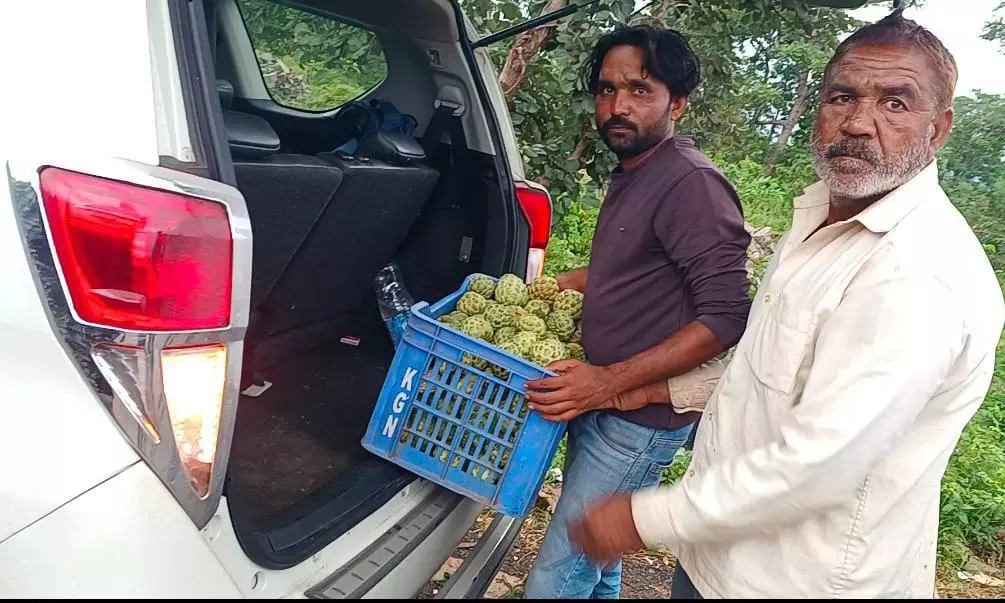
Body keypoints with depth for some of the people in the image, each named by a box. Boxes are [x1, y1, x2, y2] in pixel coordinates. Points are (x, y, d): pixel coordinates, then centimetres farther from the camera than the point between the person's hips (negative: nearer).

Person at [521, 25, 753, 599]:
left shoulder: (692, 183, -19)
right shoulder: (632, 174, 10)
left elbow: (727, 315, -22)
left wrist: (612, 380, -26)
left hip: (641, 417, -9)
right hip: (599, 400, 9)